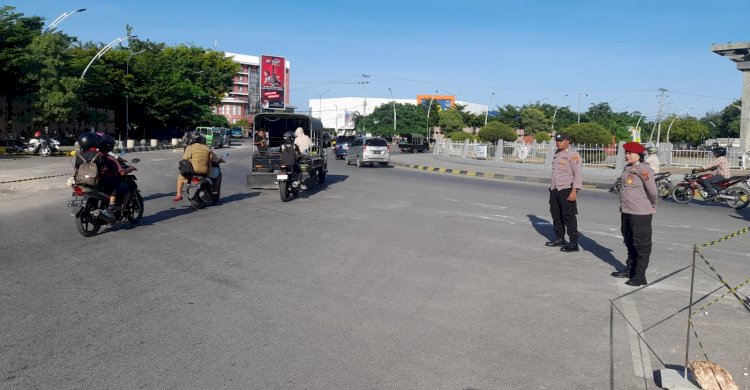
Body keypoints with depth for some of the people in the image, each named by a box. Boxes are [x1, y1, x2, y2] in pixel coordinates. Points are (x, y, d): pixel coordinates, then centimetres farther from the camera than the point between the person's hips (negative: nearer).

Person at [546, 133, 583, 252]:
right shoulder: (557, 153, 15)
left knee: (568, 216, -7)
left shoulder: (573, 154, -11)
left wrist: (574, 191, -25)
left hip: (567, 190, -8)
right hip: (555, 189, 8)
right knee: (556, 215, 14)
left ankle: (574, 243, -1)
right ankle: (560, 239, 28)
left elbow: (578, 173, -18)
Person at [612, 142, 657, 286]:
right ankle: (630, 270, 33)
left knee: (641, 245, 1)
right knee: (629, 243, 19)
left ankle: (640, 275, 7)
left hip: (640, 213, -9)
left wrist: (652, 205, -2)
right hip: (626, 212, 9)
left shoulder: (644, 169, -17)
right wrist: (623, 205, 16)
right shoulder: (627, 168, 10)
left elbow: (653, 191, -18)